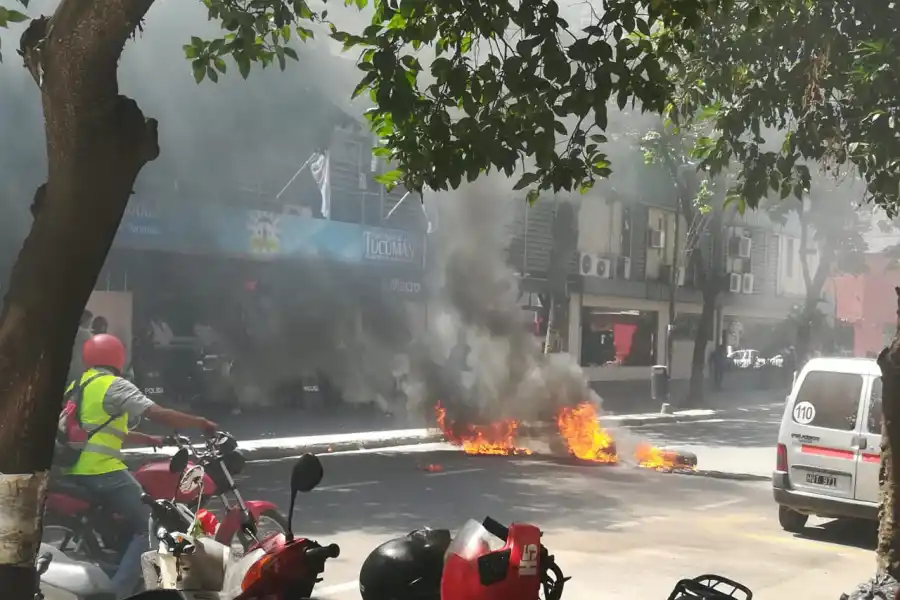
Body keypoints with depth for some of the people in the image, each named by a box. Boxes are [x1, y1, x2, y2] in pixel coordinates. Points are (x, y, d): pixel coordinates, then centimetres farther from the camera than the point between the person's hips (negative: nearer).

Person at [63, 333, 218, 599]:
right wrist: (201, 423, -7)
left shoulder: (75, 386, 20)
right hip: (102, 471, -9)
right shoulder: (114, 385, -8)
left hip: (72, 472, 9)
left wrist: (149, 440, 31)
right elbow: (158, 414, -17)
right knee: (149, 526, -5)